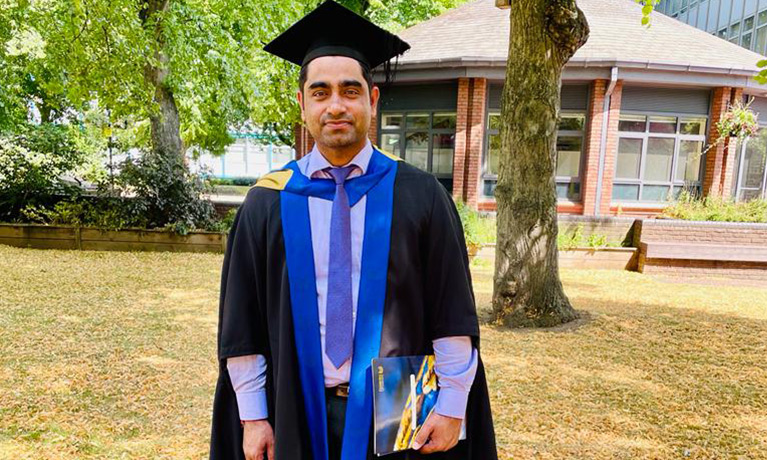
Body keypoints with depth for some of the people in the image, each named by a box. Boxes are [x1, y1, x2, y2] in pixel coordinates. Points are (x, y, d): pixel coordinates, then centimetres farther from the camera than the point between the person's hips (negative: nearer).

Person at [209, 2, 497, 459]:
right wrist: (253, 416, 0)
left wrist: (452, 407, -5)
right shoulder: (267, 203, -4)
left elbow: (453, 316, -5)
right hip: (298, 415, 2)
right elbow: (242, 323, 0)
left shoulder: (421, 196, -7)